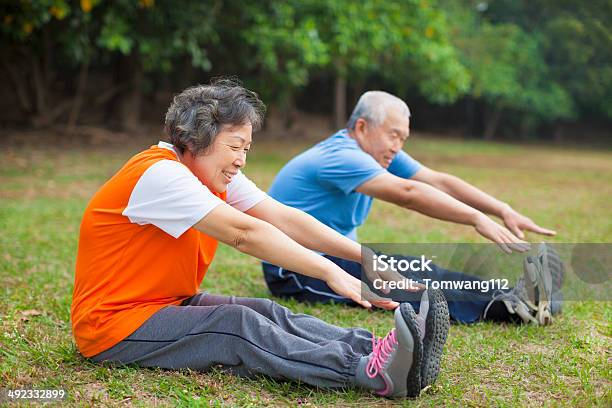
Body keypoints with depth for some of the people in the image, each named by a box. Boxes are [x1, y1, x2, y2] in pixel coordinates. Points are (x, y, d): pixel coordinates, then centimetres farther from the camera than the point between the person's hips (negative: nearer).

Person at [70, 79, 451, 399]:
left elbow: (284, 219, -3)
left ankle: (375, 350, -35)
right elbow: (245, 233, -29)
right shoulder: (159, 174, -22)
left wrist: (368, 259, -12)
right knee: (239, 325, -29)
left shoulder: (216, 174, 5)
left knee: (269, 313, -17)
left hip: (172, 304, 8)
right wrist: (330, 273, -32)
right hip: (113, 326, -8)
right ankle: (372, 373, -42)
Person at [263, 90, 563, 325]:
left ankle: (510, 299, -32)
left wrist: (503, 211, -13)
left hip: (335, 255, 9)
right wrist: (477, 219, -38)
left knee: (419, 271, -16)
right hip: (293, 273, -9)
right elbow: (407, 193, -34)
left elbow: (440, 182, -3)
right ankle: (502, 307, -43)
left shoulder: (379, 153, 8)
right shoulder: (340, 157, -21)